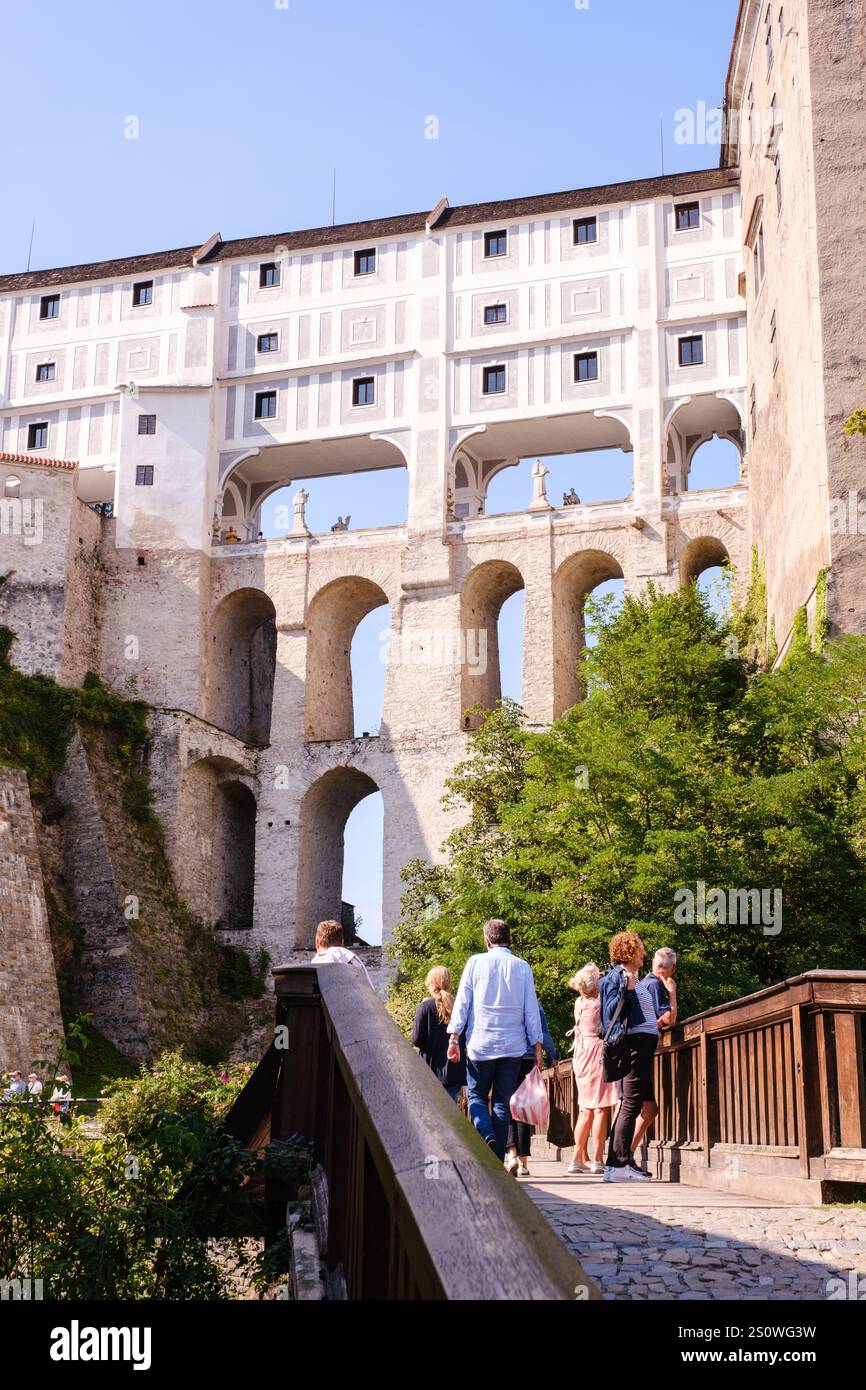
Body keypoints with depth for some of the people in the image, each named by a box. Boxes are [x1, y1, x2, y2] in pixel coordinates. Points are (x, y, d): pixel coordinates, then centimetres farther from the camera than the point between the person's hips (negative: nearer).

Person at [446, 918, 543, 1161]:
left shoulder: (475, 963, -1)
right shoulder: (522, 967, 3)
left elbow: (462, 1002, -2)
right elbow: (531, 1009, 4)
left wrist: (454, 1038, 2)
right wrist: (537, 1046, 10)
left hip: (480, 1043, -1)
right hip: (512, 1046, 2)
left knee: (476, 1096, 12)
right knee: (503, 1101, 8)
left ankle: (487, 1135, -14)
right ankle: (497, 1161, 6)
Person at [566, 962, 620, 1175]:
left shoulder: (579, 1003, 10)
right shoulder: (599, 1003, -11)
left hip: (582, 1057, 8)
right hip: (598, 1054, -8)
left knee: (587, 1110, 12)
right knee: (601, 1108, -5)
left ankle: (579, 1159, 11)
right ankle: (597, 1161, -7)